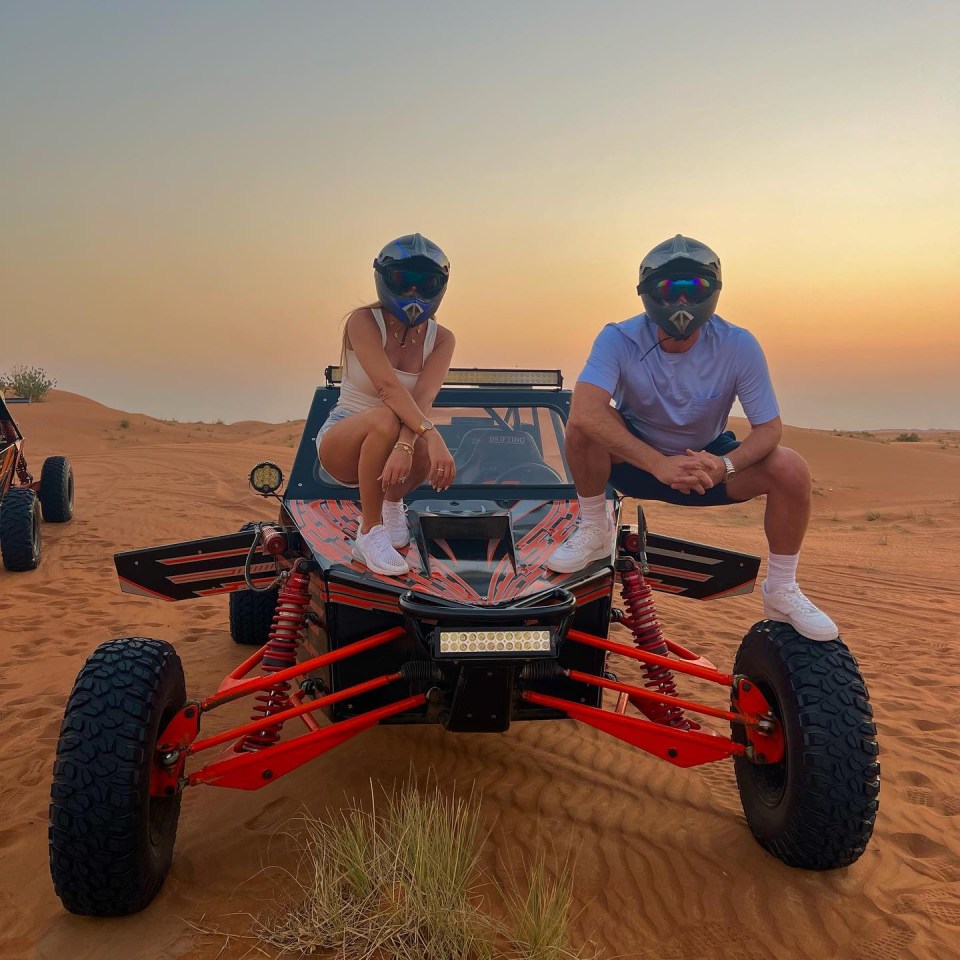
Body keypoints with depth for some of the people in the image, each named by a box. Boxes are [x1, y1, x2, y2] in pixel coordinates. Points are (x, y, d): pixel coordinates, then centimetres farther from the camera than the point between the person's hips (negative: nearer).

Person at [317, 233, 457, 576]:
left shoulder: (441, 339, -4)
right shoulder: (363, 322, -16)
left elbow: (423, 398, -22)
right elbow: (388, 387, -32)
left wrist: (404, 445, -41)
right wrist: (430, 434, -46)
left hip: (384, 444, 4)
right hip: (342, 442, -3)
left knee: (433, 457, -32)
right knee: (385, 420, -38)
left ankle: (391, 503, 2)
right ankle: (369, 533, -24)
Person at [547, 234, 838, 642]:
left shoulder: (739, 346, -19)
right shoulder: (619, 340, -23)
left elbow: (769, 427, -16)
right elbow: (584, 412, -39)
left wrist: (724, 465, -38)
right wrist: (659, 464, -46)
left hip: (707, 460, 2)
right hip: (636, 460, -1)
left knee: (792, 470, -23)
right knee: (583, 426, -31)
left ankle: (781, 593, -3)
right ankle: (593, 532, -8)